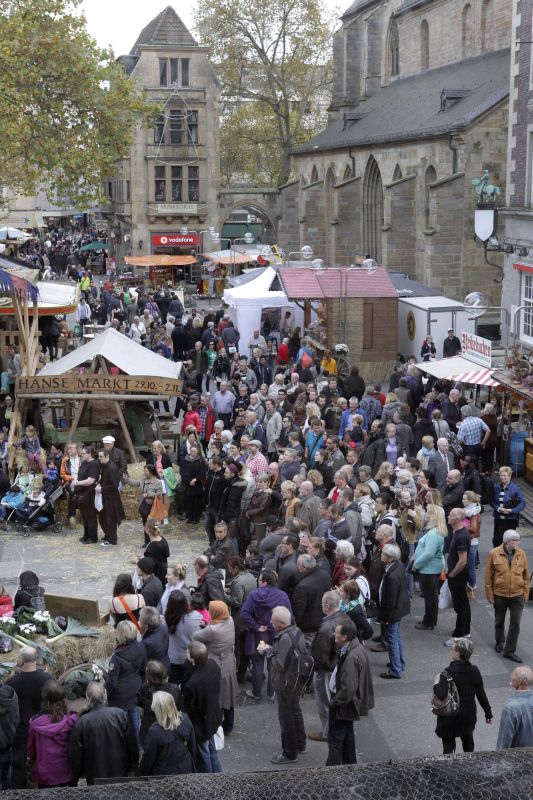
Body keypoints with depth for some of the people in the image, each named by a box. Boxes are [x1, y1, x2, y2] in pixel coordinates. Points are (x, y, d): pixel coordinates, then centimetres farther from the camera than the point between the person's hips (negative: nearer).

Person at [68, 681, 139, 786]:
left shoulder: (81, 722, -17)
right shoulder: (120, 715, -12)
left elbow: (74, 755, -9)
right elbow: (132, 745, -4)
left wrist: (77, 776, 9)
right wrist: (131, 767, 12)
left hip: (94, 778, -2)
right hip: (121, 775, 2)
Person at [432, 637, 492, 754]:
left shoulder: (448, 673, -25)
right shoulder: (474, 671, -9)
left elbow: (441, 695, -32)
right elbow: (481, 694, -2)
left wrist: (436, 683, -13)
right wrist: (488, 713, 10)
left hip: (451, 716, -5)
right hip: (469, 715, 5)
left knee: (448, 743, 12)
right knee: (468, 740, 26)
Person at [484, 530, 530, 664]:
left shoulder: (521, 554, -5)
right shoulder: (494, 554, -11)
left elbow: (526, 576, 4)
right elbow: (488, 576, -5)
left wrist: (526, 593, 3)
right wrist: (489, 595, -4)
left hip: (517, 596, 1)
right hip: (499, 595, -1)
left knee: (515, 624, 0)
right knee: (499, 621, 18)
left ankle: (510, 651, 11)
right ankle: (500, 642, 42)